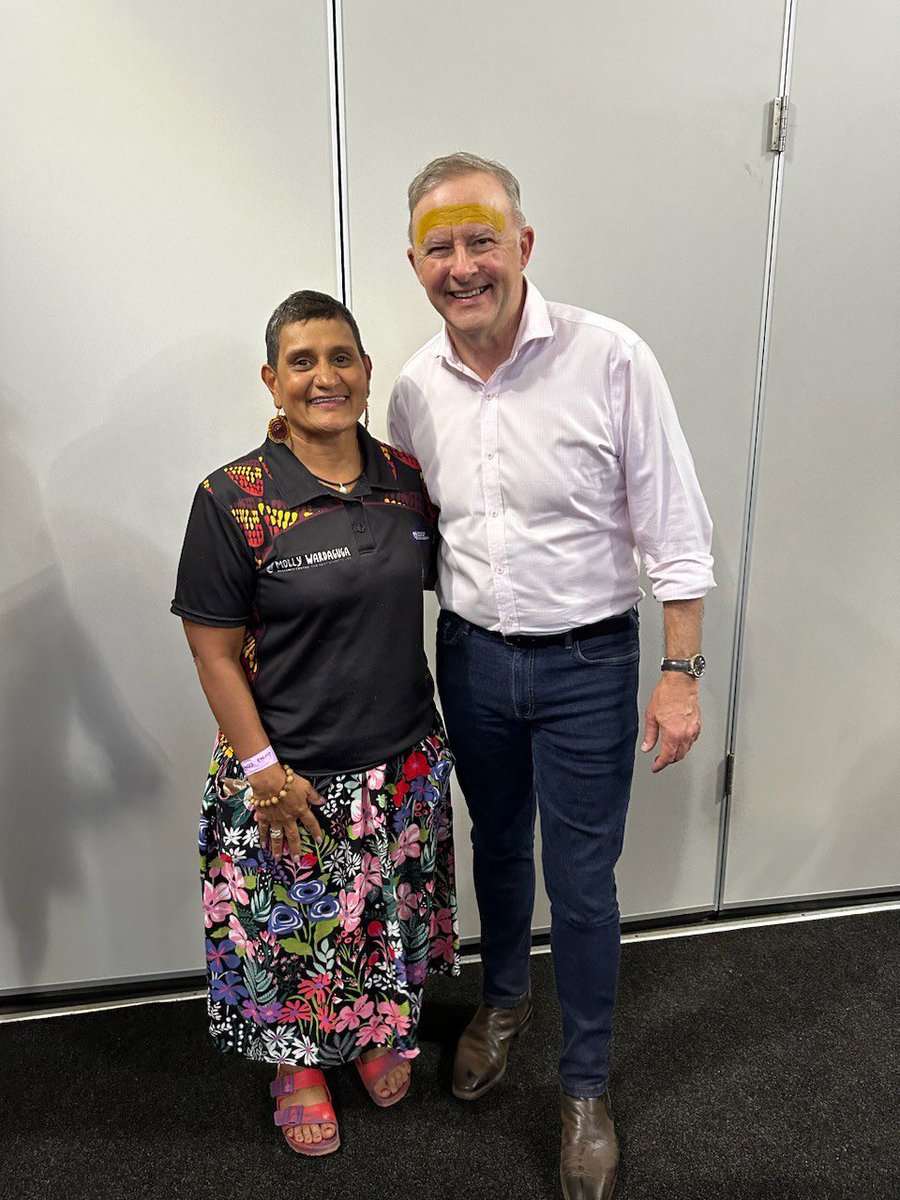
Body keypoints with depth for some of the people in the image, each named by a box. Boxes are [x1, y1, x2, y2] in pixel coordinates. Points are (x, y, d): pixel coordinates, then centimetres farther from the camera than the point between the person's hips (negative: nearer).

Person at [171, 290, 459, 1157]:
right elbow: (215, 653, -12)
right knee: (294, 926, 16)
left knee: (390, 915, 23)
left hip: (403, 759, 4)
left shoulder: (407, 479, -3)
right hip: (290, 771, -3)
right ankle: (298, 1064, 47)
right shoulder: (232, 500, -15)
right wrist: (265, 769, -14)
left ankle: (381, 1035, 53)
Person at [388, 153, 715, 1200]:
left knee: (581, 882, 8)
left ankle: (586, 1083, 34)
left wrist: (680, 674, -12)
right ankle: (504, 997, 51)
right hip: (469, 653, 4)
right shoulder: (413, 388, -2)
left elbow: (674, 534, -12)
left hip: (585, 662, -4)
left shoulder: (611, 360, -16)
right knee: (496, 842, 23)